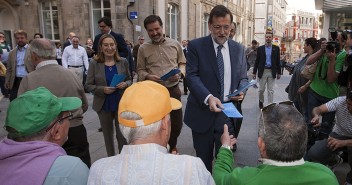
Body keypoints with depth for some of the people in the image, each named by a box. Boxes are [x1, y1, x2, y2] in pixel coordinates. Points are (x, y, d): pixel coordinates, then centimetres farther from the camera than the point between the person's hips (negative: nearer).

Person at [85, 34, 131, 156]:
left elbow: (129, 80, 8)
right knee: (108, 135, 17)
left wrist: (125, 84, -15)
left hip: (121, 104, 0)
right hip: (104, 105, 0)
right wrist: (102, 89, -21)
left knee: (122, 135, 2)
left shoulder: (123, 62, -2)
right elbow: (88, 85, -4)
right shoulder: (94, 63, -6)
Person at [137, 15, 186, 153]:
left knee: (177, 123, 9)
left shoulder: (175, 44, 5)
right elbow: (140, 70, 4)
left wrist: (179, 73, -9)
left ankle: (172, 146, 38)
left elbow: (183, 63, 12)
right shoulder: (143, 48, 2)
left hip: (173, 89, 1)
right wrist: (148, 76, -16)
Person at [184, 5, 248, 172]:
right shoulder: (196, 46, -4)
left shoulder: (239, 49, 7)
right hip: (202, 113, -2)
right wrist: (208, 97, -28)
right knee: (203, 161, 15)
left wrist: (241, 91, -12)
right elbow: (192, 76, -12)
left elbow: (243, 77, 12)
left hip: (228, 113, 2)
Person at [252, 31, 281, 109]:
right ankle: (261, 102, 34)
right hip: (262, 71, 0)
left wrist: (279, 72, 3)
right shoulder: (260, 48, 1)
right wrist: (254, 72, -1)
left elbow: (278, 61, 5)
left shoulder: (276, 48, 3)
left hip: (272, 72, 0)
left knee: (271, 90, 3)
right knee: (261, 89, 9)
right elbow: (257, 61, 1)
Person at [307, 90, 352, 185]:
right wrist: (316, 116, -49)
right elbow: (317, 109, -25)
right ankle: (334, 160, 17)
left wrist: (343, 142, -43)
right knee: (313, 154, -22)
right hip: (338, 135, 1)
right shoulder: (341, 101, -22)